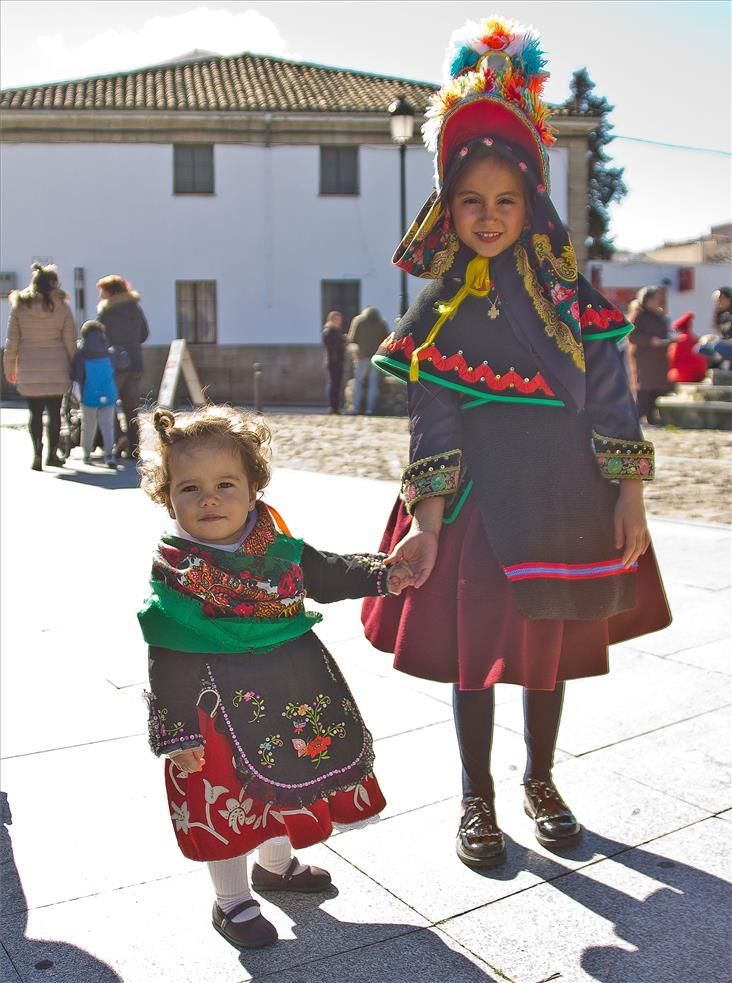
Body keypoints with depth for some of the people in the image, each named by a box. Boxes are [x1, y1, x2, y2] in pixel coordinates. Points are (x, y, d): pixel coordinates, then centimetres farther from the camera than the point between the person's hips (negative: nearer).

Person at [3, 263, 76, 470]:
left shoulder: (19, 306, -1)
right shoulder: (62, 307, -4)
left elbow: (12, 341, 2)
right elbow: (70, 342, -1)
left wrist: (9, 367, 12)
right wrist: (73, 368, 9)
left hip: (29, 369, 1)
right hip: (56, 369, 0)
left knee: (35, 412, 7)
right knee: (54, 411, 10)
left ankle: (37, 452, -6)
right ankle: (52, 453, 15)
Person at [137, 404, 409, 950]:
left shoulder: (278, 546, -5)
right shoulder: (173, 572, -17)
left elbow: (326, 575, 12)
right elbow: (169, 661, -15)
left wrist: (382, 574, -2)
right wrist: (178, 734, -17)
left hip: (295, 696, 6)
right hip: (224, 706, -5)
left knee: (288, 782, 24)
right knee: (230, 805, 9)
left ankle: (277, 863, 52)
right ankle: (232, 900, 32)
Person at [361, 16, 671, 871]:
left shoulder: (567, 289, 2)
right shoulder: (440, 305, -3)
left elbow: (611, 398, 1)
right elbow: (431, 424, -7)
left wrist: (629, 500, -4)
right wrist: (426, 527, -15)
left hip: (567, 501, 3)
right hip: (482, 505, -2)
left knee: (553, 645, 15)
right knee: (476, 652, 6)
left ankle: (540, 780, 37)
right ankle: (477, 801, 26)